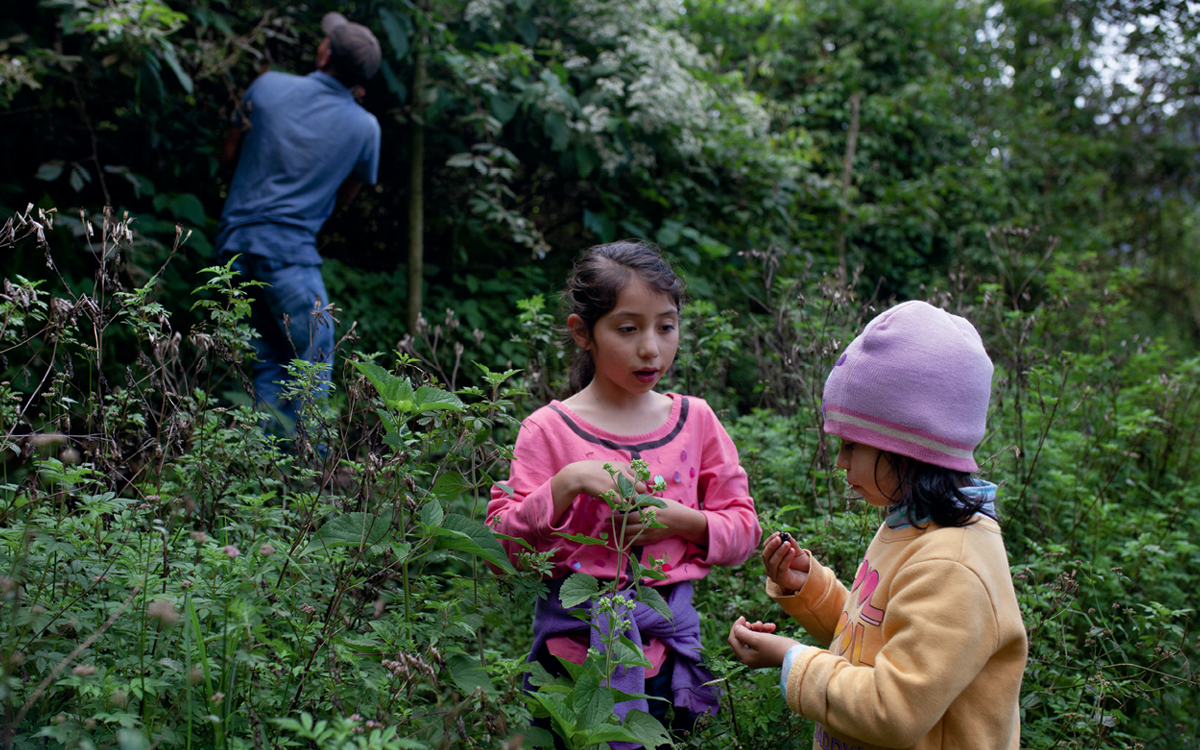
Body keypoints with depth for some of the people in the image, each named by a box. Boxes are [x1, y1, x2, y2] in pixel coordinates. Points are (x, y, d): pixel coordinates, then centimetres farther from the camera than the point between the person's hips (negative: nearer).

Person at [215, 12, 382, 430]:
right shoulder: (364, 126, -1)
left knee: (270, 362, 13)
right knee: (314, 362, 0)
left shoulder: (268, 86, 4)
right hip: (288, 247, -5)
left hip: (235, 239, 5)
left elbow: (228, 154, 15)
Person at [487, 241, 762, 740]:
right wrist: (565, 485, -22)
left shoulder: (696, 421, 3)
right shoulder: (548, 430, -5)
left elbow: (744, 531, 5)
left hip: (668, 639, 2)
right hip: (574, 641, -2)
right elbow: (506, 546, -8)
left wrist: (680, 520, -13)